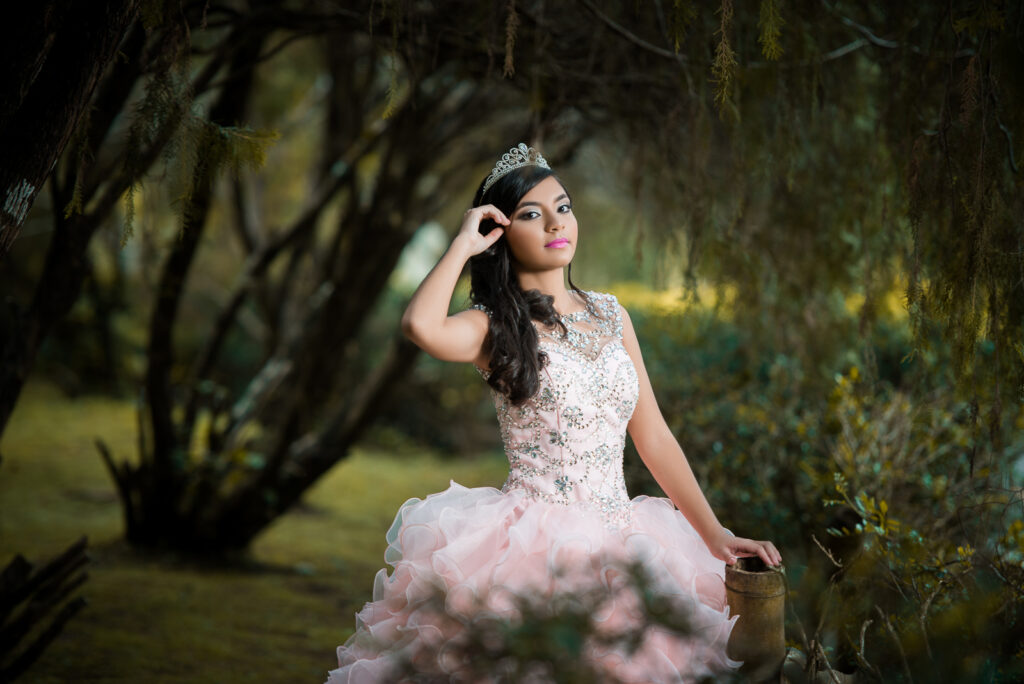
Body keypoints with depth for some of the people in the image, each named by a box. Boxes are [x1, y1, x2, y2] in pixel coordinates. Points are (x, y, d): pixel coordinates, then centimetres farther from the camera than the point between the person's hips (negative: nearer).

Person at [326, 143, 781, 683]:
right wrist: (464, 243, -8)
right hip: (533, 544, -5)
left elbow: (653, 437, 16)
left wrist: (715, 537, 10)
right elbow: (421, 326, -25)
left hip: (618, 542, 5)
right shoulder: (495, 327, 0)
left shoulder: (609, 314, 15)